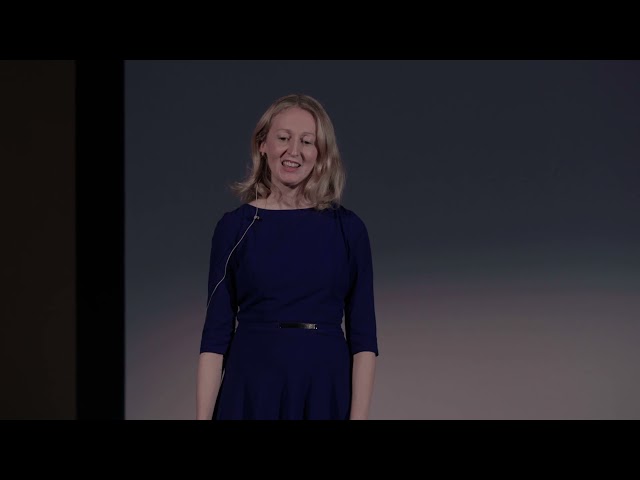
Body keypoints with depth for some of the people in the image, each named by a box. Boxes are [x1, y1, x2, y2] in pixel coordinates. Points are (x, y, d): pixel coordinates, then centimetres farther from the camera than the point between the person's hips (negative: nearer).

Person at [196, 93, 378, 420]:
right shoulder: (234, 226, 1)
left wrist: (359, 415, -10)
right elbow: (216, 331, -1)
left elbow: (362, 334, -1)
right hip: (252, 391, 0)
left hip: (326, 393, 0)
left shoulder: (348, 227, 1)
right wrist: (202, 416, -7)